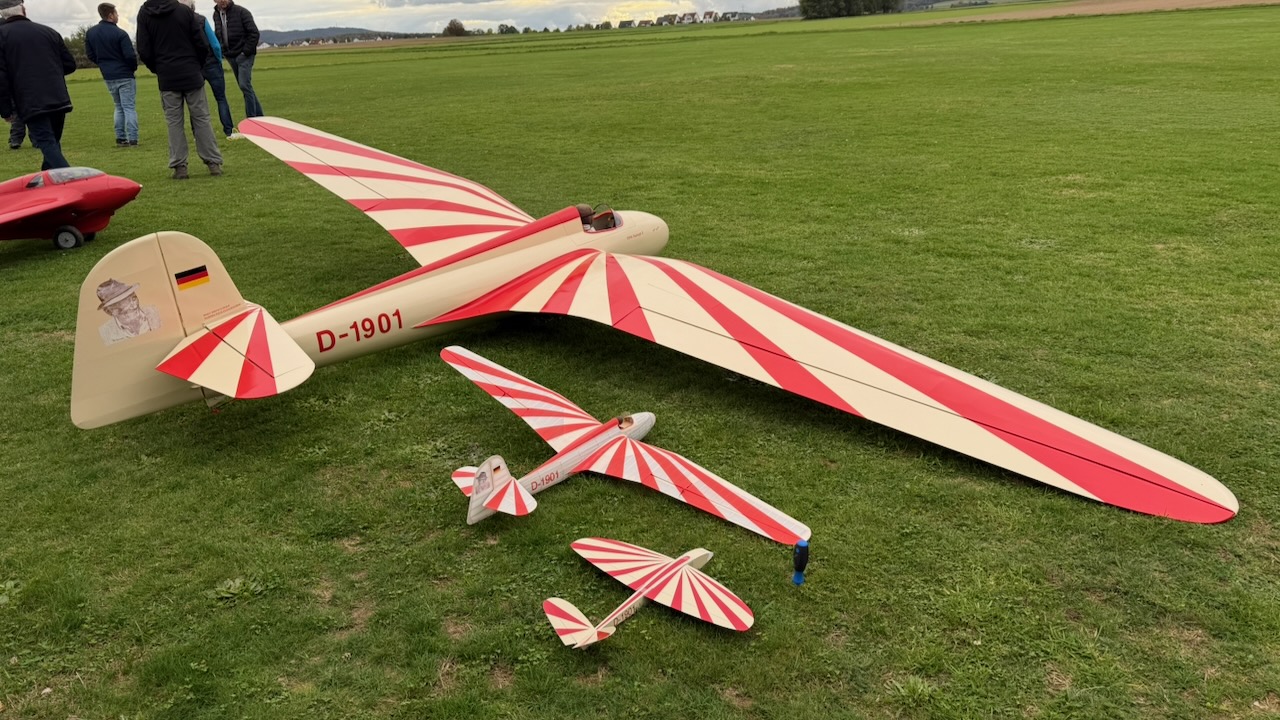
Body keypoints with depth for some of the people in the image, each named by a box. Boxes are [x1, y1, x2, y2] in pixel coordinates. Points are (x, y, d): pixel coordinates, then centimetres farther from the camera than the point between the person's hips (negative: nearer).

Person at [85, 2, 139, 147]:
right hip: (124, 76, -6)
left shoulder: (90, 33, 5)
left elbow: (90, 54, 8)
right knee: (129, 107, -3)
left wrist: (103, 65, 20)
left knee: (119, 107, 17)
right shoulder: (120, 34, -15)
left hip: (108, 77, 6)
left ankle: (120, 138, 12)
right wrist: (133, 68, 2)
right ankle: (132, 139, -9)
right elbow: (130, 56, -17)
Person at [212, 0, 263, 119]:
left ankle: (252, 118, -8)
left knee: (244, 85, -14)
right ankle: (258, 115, 18)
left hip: (244, 55, -6)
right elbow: (218, 36, 19)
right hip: (230, 56, 6)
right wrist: (221, 51, 7)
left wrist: (247, 51, -15)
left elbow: (254, 33, -13)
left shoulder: (241, 12, -11)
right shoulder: (216, 14, 8)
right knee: (244, 86, 9)